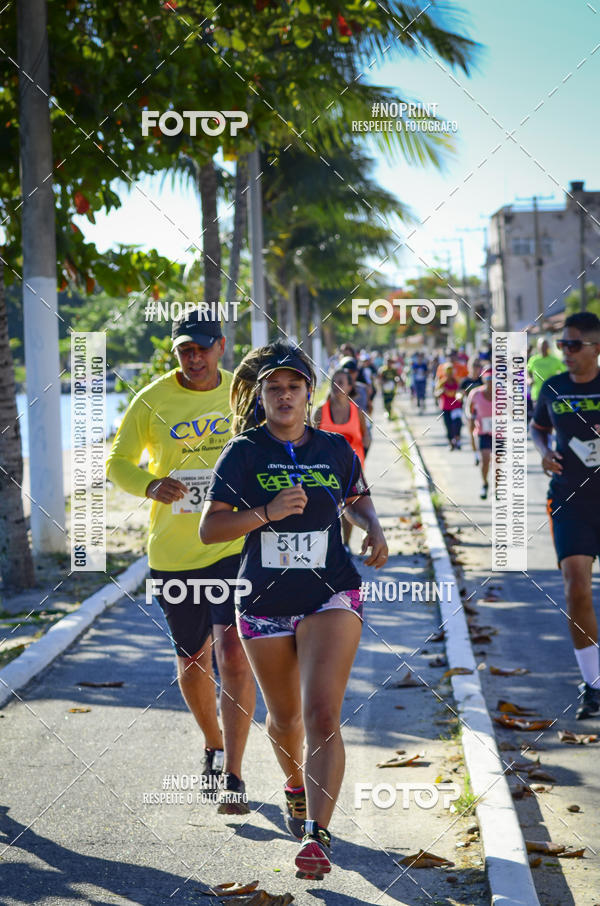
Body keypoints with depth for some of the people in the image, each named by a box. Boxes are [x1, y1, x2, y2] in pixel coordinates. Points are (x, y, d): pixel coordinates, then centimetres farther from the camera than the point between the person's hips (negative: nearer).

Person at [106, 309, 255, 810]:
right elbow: (117, 462, -1)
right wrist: (151, 485, -21)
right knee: (193, 662, 13)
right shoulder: (152, 401, -4)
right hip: (173, 553, 1)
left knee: (234, 656, -15)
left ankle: (233, 776, -10)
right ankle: (214, 748, 40)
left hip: (234, 547, -1)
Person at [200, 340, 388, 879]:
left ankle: (317, 836, -17)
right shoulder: (244, 453, -5)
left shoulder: (336, 451, 1)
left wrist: (374, 530, -1)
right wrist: (268, 512, -25)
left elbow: (357, 499, 20)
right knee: (285, 717, 17)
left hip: (331, 598, -1)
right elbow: (209, 530, -11)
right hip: (264, 605, 1)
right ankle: (296, 786, 48)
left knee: (322, 717, -16)